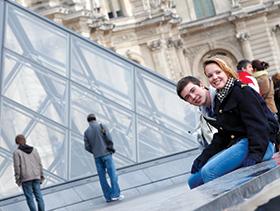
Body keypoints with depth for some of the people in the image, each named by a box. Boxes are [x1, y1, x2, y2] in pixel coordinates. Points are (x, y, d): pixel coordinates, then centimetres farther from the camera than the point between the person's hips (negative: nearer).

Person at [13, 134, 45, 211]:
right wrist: (41, 176, 13)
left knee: (29, 197, 2)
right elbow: (39, 164, 7)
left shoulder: (16, 152, -4)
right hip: (35, 176, 4)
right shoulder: (34, 150, 8)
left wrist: (17, 179, -4)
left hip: (25, 177, -4)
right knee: (38, 196, 6)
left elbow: (17, 166, -11)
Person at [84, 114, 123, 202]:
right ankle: (115, 194, -8)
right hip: (106, 154, -4)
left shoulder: (86, 132, 8)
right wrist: (110, 149, 9)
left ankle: (108, 196, 3)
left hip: (97, 157, 4)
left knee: (102, 177, 5)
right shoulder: (102, 126, -2)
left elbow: (87, 147, 4)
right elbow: (109, 139, -10)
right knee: (113, 174, -1)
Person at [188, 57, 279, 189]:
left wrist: (255, 155, -28)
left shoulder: (241, 91, -8)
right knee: (194, 181, 0)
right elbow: (220, 135, 15)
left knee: (209, 171, -28)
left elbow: (257, 125, -17)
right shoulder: (218, 99, 19)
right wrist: (204, 157, 3)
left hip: (258, 145, -9)